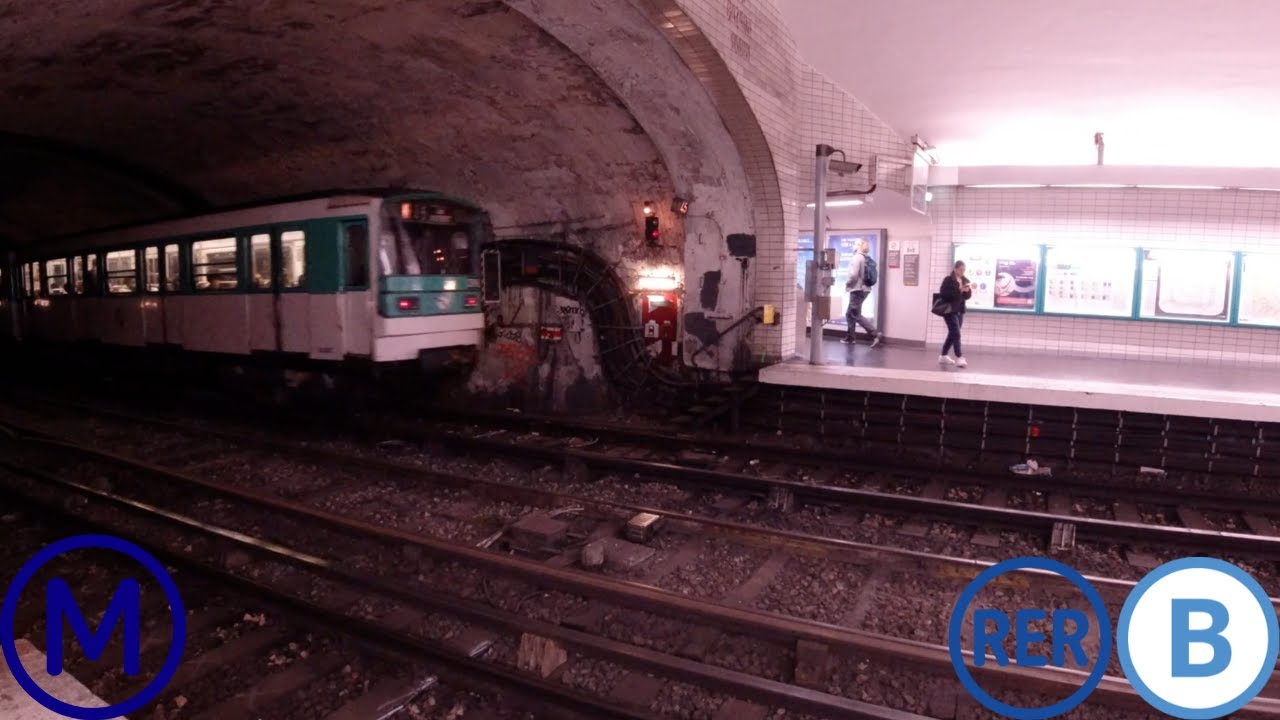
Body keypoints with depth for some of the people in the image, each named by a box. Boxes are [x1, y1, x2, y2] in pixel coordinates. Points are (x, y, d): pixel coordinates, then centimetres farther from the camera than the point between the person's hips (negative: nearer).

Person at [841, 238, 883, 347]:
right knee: (849, 314, 15)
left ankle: (876, 334, -13)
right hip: (864, 289, 9)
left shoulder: (857, 257, -13)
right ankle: (849, 338, 18)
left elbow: (853, 275, -21)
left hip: (857, 290, -9)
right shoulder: (867, 259, 11)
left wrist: (847, 284, -5)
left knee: (857, 315, -6)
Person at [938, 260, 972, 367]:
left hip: (960, 311, 7)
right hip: (949, 310, -7)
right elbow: (943, 294, -19)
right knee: (956, 334, -13)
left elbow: (967, 297, 11)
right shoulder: (948, 280, -9)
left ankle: (943, 357, 22)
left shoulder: (965, 281, 9)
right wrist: (958, 290, -23)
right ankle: (959, 358, -14)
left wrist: (968, 291, -10)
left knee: (952, 334, 12)